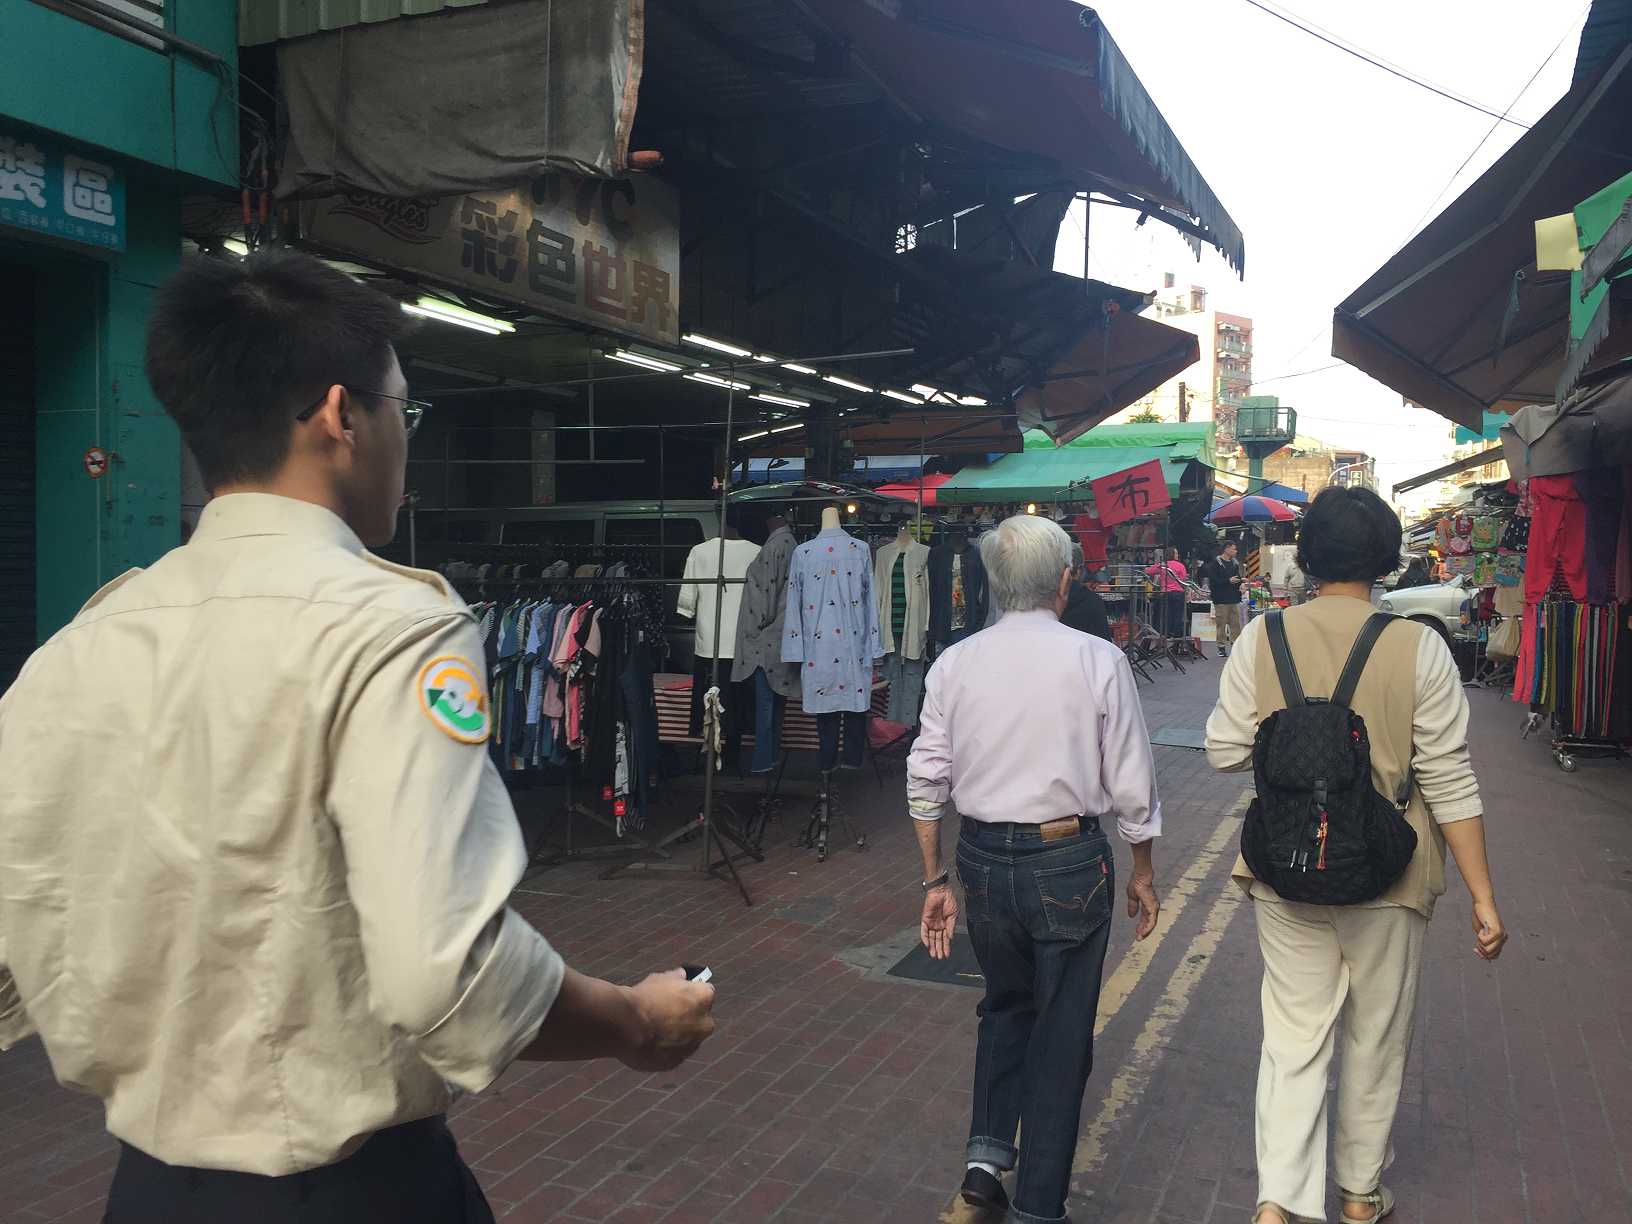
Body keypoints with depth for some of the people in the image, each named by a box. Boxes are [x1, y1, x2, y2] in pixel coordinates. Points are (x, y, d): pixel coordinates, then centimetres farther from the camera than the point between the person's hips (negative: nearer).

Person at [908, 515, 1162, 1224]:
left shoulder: (954, 664, -1)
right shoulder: (1097, 661, -9)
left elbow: (926, 783, 1)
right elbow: (1131, 785, -6)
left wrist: (935, 882, 10)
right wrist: (1142, 873, 9)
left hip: (982, 857, 3)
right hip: (1069, 860, -3)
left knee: (1005, 1005, 27)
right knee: (1061, 1035, 11)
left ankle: (986, 1154, 19)